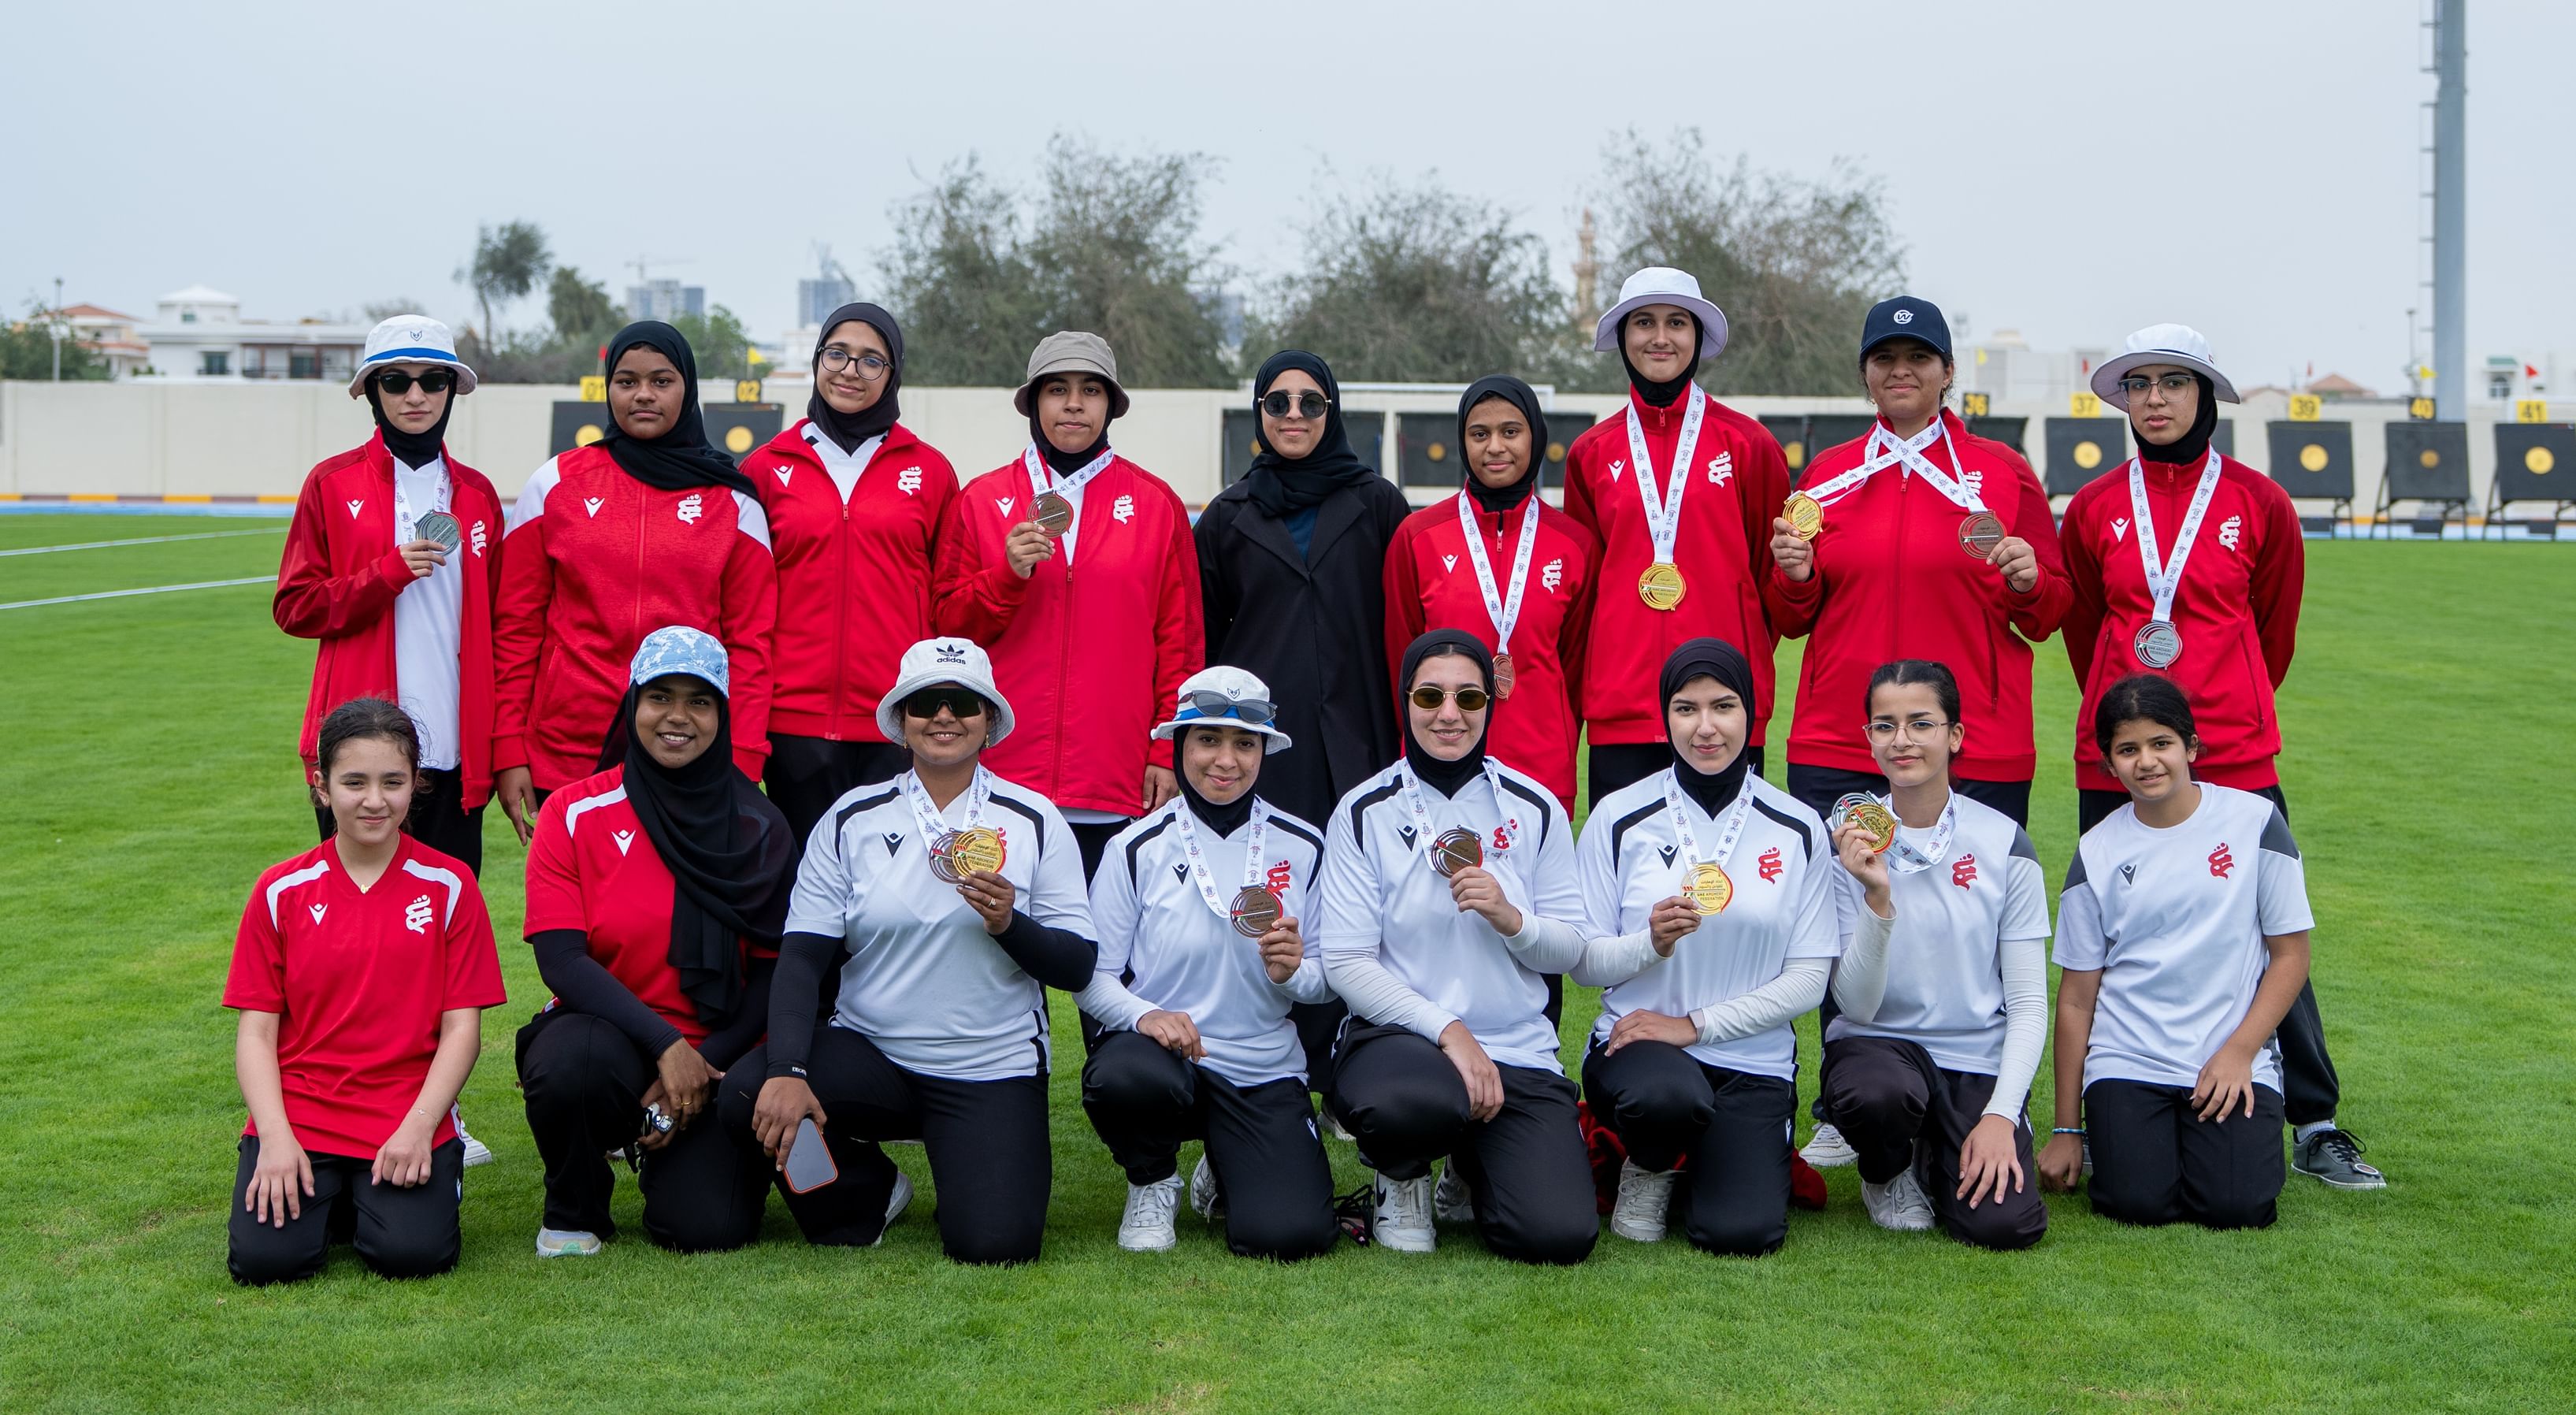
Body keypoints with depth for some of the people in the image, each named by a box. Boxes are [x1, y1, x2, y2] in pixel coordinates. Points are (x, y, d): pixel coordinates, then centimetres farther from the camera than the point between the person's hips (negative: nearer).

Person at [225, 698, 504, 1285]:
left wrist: (418, 1127, -13)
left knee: (412, 1253, -24)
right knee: (264, 1258, -21)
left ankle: (397, 1186, 10)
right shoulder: (281, 891, 5)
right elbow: (256, 1029, 3)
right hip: (298, 1119, 1)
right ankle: (321, 1193, 12)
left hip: (407, 1122, -1)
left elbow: (462, 1026, -1)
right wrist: (276, 1137, -11)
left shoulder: (448, 885, 2)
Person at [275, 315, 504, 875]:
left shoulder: (477, 495, 12)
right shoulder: (334, 484, 4)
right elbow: (294, 607, 2)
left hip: (455, 749, 3)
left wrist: (501, 744, 10)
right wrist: (389, 573, -12)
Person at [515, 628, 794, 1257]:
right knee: (572, 1059, -37)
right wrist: (664, 1044, -22)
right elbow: (561, 960, -11)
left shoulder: (759, 827, 1)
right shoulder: (574, 814, -3)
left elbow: (774, 971, 1)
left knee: (708, 1227, -20)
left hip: (715, 1058, 1)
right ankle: (574, 1207, -5)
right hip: (603, 1033, -1)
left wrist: (704, 1064, -13)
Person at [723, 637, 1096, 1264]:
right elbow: (802, 957, -5)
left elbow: (1079, 967, 0)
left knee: (994, 1243, -22)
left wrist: (1010, 925, -20)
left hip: (993, 1070, -1)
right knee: (747, 1094, -26)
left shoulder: (1035, 823, 2)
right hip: (868, 1055, 1)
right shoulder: (852, 819, 3)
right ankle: (865, 1190, 5)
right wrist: (787, 1071, -20)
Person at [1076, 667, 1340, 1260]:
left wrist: (1293, 972, -16)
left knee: (1291, 1235, -21)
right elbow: (1092, 976, -4)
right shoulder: (1138, 848, -3)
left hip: (1265, 1070, 2)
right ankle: (1153, 1182, -1)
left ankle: (1225, 1175, 19)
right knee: (1123, 1079, -39)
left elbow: (1328, 978, 7)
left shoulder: (1303, 848, 3)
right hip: (1159, 1050, -1)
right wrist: (1142, 1014, -25)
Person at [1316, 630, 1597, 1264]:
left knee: (1558, 1236, -19)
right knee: (1408, 1105, -41)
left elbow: (1572, 950, 9)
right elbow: (1344, 962, -5)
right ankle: (1402, 1177, 0)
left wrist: (1510, 919, -13)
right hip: (1396, 1036, -2)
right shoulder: (1365, 812, 0)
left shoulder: (1536, 809, 8)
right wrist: (1447, 1030, -17)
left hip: (1519, 1051, 2)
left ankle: (1472, 1176, 18)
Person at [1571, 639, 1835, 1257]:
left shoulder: (1798, 830, 2)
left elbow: (1810, 977, -1)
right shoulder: (1620, 817, -1)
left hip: (1752, 1060, 1)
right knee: (1667, 1095, -39)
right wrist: (1652, 943, -21)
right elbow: (1582, 963, 0)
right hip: (1637, 1042, -1)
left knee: (1741, 1233, -21)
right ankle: (1650, 1166, -1)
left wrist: (1695, 1025, -11)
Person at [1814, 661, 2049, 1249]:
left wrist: (2001, 1116, -14)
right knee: (1874, 1097, -37)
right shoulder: (1850, 843, -4)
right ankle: (1889, 1171, 1)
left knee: (2004, 1223, -23)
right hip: (1877, 1044, -1)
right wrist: (1878, 899, -26)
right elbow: (1856, 1005, -11)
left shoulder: (2005, 844, -2)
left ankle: (1939, 1155, 13)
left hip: (1979, 1058, 1)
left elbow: (2029, 1001, -1)